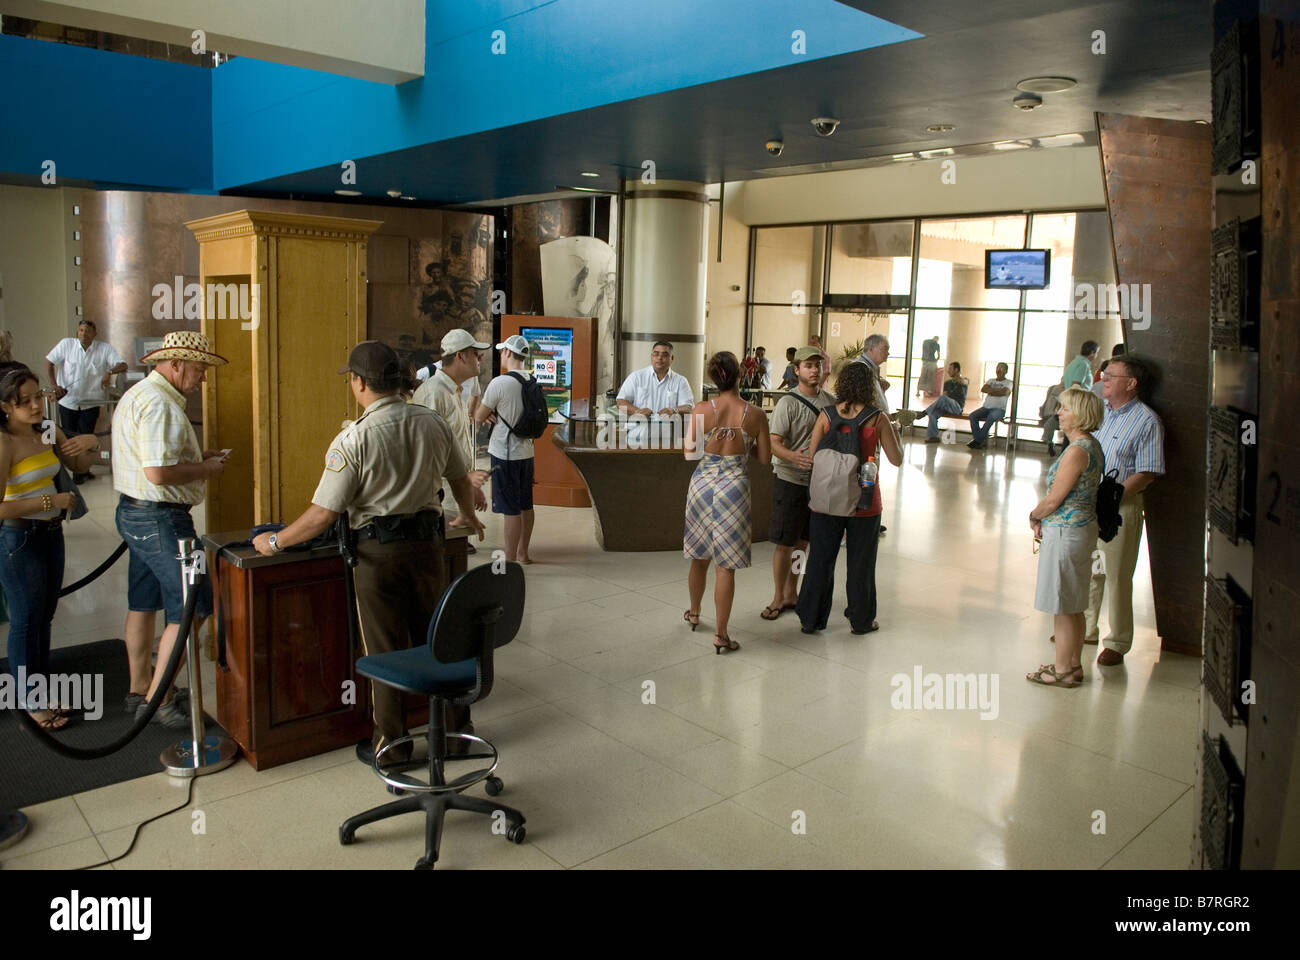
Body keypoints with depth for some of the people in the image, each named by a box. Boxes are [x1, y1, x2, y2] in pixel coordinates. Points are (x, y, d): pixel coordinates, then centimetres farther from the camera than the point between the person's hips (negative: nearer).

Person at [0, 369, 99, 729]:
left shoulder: (47, 431, 1)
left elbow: (77, 464, 18)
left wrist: (91, 443, -3)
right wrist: (50, 501, -23)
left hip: (50, 534, 7)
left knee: (44, 617, 18)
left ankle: (42, 694, 33)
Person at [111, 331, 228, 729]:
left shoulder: (139, 394, 16)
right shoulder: (159, 404, -20)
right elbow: (158, 472, -28)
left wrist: (196, 456, 13)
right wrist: (205, 469, -13)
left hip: (135, 513, 11)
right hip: (160, 518, -11)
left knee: (143, 604, 18)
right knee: (191, 607, -5)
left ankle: (139, 690, 30)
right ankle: (158, 699, 3)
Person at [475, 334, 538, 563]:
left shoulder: (499, 383, -17)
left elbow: (479, 418, -8)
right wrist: (495, 414, 6)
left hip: (505, 454, -7)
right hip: (526, 451, 7)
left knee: (511, 509, -3)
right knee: (525, 505, 15)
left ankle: (511, 560, 4)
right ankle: (522, 554, 28)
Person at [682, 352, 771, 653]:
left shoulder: (702, 410, -8)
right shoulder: (755, 414, -7)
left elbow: (689, 452, -4)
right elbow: (764, 457, -1)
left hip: (703, 484, 2)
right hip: (734, 488, -2)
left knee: (699, 555, 21)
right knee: (726, 565, 4)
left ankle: (694, 612, 41)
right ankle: (721, 634, 8)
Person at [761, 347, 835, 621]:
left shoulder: (830, 401, 7)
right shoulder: (788, 403, -11)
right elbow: (774, 443, -17)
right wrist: (794, 457, -36)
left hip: (818, 480, 5)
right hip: (790, 480, -5)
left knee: (803, 541, 14)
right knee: (784, 543, 0)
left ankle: (792, 593, 27)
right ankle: (779, 598, 13)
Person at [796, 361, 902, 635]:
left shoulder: (826, 415, -5)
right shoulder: (878, 419, -9)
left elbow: (811, 456, -6)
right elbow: (896, 459, -3)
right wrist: (895, 431, 14)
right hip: (864, 501, -1)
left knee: (820, 560, 12)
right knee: (860, 562, 13)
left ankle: (811, 619, 20)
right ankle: (860, 620, 24)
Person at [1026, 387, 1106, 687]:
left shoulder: (1076, 450, -21)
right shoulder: (1092, 446, 10)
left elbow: (1053, 499, -19)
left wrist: (1034, 516, 1)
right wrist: (1044, 520, 4)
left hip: (1065, 533, -10)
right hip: (1083, 529, 10)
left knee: (1064, 608, 2)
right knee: (1074, 607, 19)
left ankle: (1063, 671, 13)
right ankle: (1073, 664, 30)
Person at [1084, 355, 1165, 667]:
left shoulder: (1147, 421, -10)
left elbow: (1146, 474, -14)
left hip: (1122, 506, -6)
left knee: (1117, 576, 1)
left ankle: (1117, 644, 13)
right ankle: (1085, 630, 29)